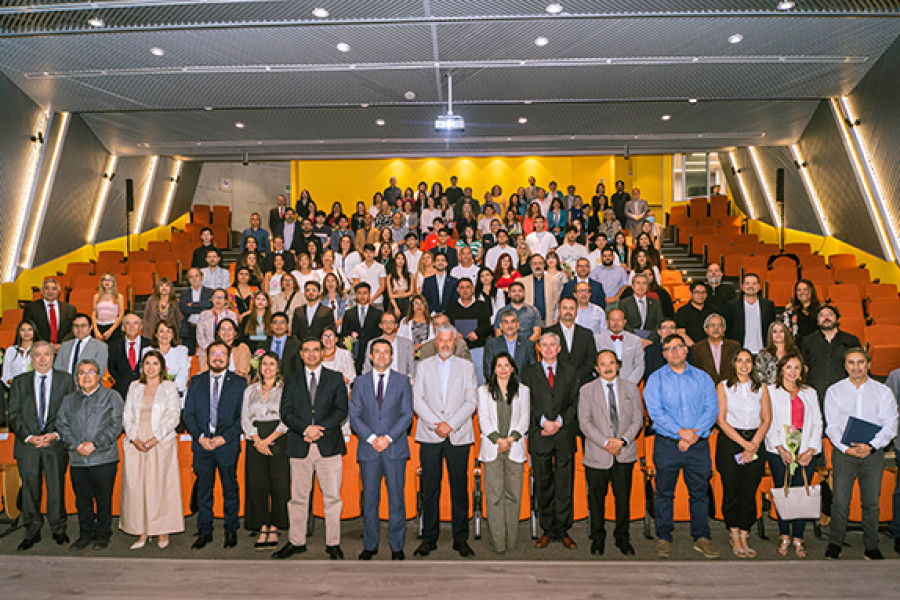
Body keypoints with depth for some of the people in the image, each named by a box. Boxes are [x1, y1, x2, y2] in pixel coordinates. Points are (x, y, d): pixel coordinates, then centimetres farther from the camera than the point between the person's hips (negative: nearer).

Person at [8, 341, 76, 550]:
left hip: (56, 443, -1)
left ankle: (58, 530, 16)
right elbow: (14, 415, 4)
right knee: (30, 489, 7)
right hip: (28, 444, 2)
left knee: (56, 487, 3)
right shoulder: (19, 382, 9)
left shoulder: (65, 379, 5)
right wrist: (29, 437, -9)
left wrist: (55, 434, -11)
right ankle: (32, 533, 20)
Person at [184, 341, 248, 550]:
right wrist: (200, 436, -7)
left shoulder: (239, 383, 2)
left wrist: (224, 437, -11)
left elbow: (243, 416, -2)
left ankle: (231, 531, 20)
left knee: (230, 489, 6)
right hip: (202, 444, 2)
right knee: (203, 489, 9)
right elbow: (188, 414, 7)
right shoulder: (196, 381, 10)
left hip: (228, 445, -2)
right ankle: (205, 532, 22)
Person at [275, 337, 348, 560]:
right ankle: (296, 542, 21)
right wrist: (305, 429, -14)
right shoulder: (292, 382, 12)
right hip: (300, 447, 1)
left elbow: (341, 410, 0)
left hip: (329, 445, -1)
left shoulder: (336, 379, 8)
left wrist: (320, 429, -13)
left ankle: (333, 544, 12)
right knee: (298, 497, 7)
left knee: (332, 497, 2)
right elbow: (286, 412, 2)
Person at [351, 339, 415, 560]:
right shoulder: (360, 383, 9)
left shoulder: (402, 381, 6)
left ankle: (397, 546, 16)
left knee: (397, 498, 3)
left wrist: (388, 438, -11)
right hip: (368, 450, 1)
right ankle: (370, 545, 20)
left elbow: (407, 415, 0)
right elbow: (354, 416, 3)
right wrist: (371, 438, -11)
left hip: (395, 449, -1)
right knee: (369, 499, 6)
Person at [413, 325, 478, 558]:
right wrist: (435, 424, -9)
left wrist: (450, 424, -10)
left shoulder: (467, 367, 10)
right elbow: (417, 400, 3)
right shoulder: (423, 366, 11)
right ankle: (429, 538, 14)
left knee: (459, 487, 2)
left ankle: (461, 539, 14)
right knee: (430, 488, 3)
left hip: (458, 436, 0)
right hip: (429, 436, 0)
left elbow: (471, 401, 1)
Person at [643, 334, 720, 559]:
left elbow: (712, 409, -1)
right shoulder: (656, 379, 3)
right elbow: (655, 411, -7)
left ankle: (701, 538, 20)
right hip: (667, 445, -1)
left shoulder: (703, 378, 9)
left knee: (699, 491, 7)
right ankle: (664, 538, 16)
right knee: (664, 492, 5)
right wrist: (680, 431, -17)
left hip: (698, 445, 2)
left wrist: (694, 434, -13)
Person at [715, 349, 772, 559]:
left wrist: (754, 444, -8)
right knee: (732, 490, -1)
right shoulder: (723, 387, 2)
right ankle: (735, 539, 9)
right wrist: (743, 443, -10)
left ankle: (744, 538, 12)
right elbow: (721, 420, -4)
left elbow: (766, 419, 4)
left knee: (750, 492, 2)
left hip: (755, 441, 2)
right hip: (729, 441, -2)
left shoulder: (761, 388, 10)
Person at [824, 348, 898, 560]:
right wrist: (847, 448, -14)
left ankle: (871, 547, 19)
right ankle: (835, 543, 12)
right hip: (843, 452, 0)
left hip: (873, 453, 1)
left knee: (871, 502, 5)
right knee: (840, 501, -1)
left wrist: (870, 446, -15)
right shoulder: (834, 391, 5)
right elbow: (832, 425, 1)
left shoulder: (883, 391, 6)